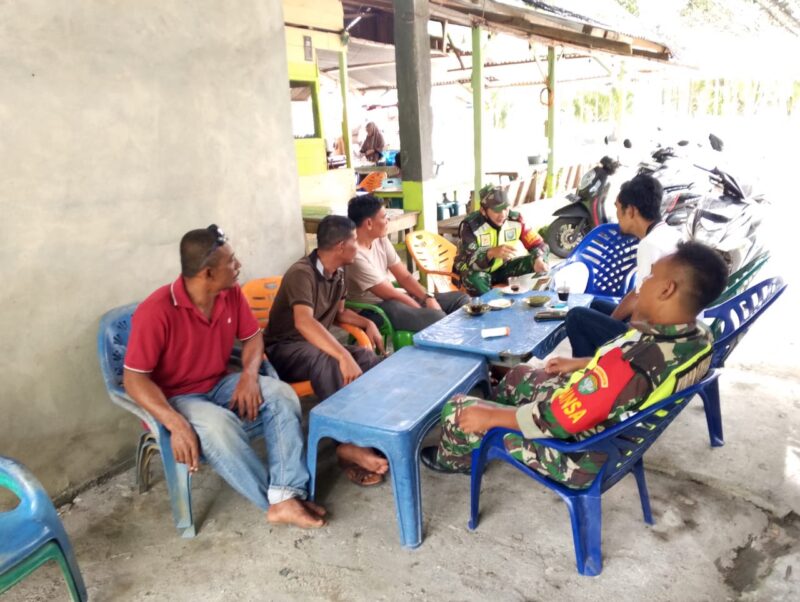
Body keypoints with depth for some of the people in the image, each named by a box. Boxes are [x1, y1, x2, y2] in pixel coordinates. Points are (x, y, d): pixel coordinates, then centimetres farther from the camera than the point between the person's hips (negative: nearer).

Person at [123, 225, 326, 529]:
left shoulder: (231, 293, -5)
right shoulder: (156, 311, -24)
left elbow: (252, 337, 8)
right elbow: (134, 378, -22)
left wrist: (249, 376, -14)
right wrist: (176, 424, -35)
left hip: (220, 384, 6)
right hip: (177, 398, -6)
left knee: (281, 394, -19)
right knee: (218, 425, -37)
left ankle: (286, 497, -25)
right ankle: (275, 499, -17)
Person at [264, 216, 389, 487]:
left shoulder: (337, 273, 4)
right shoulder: (302, 273, -23)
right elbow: (304, 323, -40)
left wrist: (368, 323, 0)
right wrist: (344, 357, -51)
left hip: (316, 344, 8)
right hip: (284, 349, -8)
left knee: (368, 358, -20)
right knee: (327, 361, -40)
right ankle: (348, 443, -40)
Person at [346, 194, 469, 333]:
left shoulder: (380, 240, 3)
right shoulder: (355, 255, -23)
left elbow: (404, 276, 6)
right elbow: (391, 295, -21)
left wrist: (428, 298, -11)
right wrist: (426, 311, -14)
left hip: (393, 297, 9)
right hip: (372, 310, -9)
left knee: (461, 299, 1)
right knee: (436, 318, -30)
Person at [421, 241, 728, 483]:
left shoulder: (632, 361, -40)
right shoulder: (700, 338, -11)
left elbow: (557, 420, -32)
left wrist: (490, 416, -18)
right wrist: (582, 365, 16)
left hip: (578, 457, -8)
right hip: (616, 433, 9)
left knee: (458, 408, 5)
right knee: (519, 375, 28)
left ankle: (455, 459, 37)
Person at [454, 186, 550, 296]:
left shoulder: (515, 219, -13)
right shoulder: (470, 225, -26)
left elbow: (537, 243, -10)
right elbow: (467, 261, -35)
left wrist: (538, 259, -33)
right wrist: (491, 253, -53)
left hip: (503, 267, 4)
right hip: (478, 270, -4)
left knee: (539, 264, -15)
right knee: (476, 279, -39)